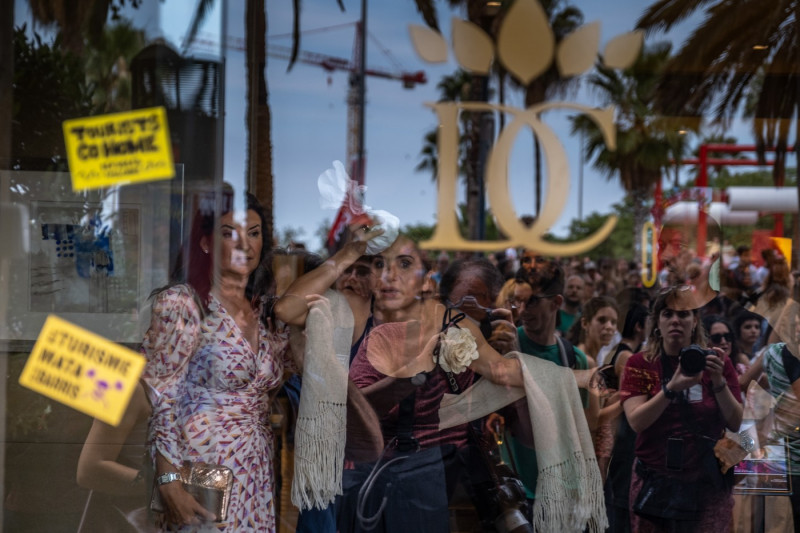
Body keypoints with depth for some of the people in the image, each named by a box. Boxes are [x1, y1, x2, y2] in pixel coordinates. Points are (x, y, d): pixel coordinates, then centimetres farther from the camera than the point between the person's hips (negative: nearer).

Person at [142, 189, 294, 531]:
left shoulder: (263, 310, 11)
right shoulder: (182, 303, -8)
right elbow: (159, 398, -12)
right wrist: (169, 483, -19)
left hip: (256, 477, 6)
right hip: (205, 474, -6)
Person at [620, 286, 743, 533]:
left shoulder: (715, 362, 3)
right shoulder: (640, 364, 0)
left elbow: (735, 424, -1)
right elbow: (636, 421, -12)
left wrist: (719, 382, -17)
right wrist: (672, 388, -26)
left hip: (708, 483, 0)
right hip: (655, 481, 0)